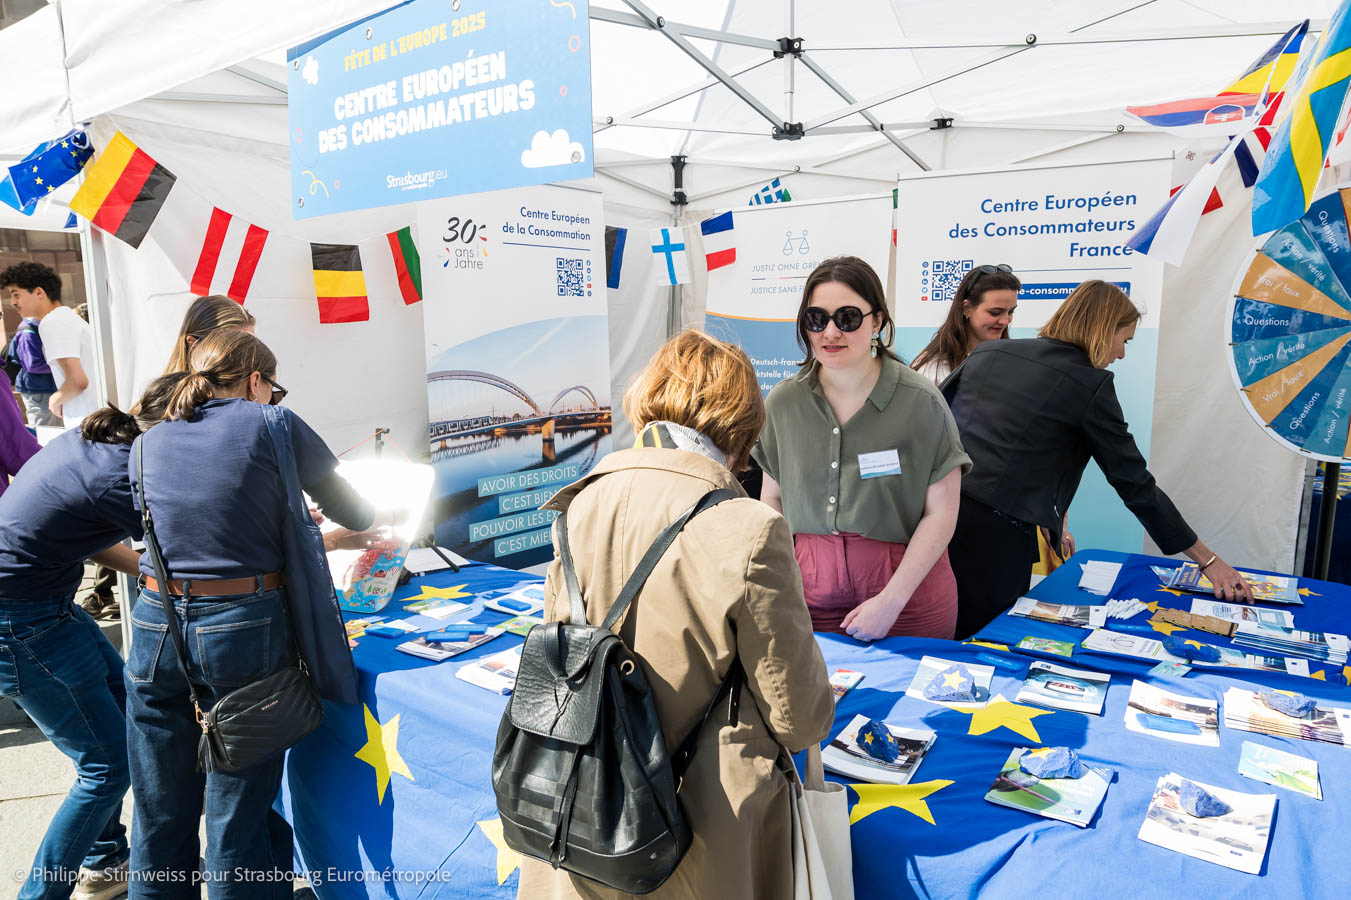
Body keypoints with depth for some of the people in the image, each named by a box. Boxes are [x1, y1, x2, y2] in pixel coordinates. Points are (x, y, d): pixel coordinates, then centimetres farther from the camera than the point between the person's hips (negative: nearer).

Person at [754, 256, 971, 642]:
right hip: (812, 587, 2)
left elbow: (941, 512, -9)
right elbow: (771, 497, 8)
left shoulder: (921, 402, -10)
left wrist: (891, 600, -14)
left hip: (908, 584, -2)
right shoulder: (782, 402, 0)